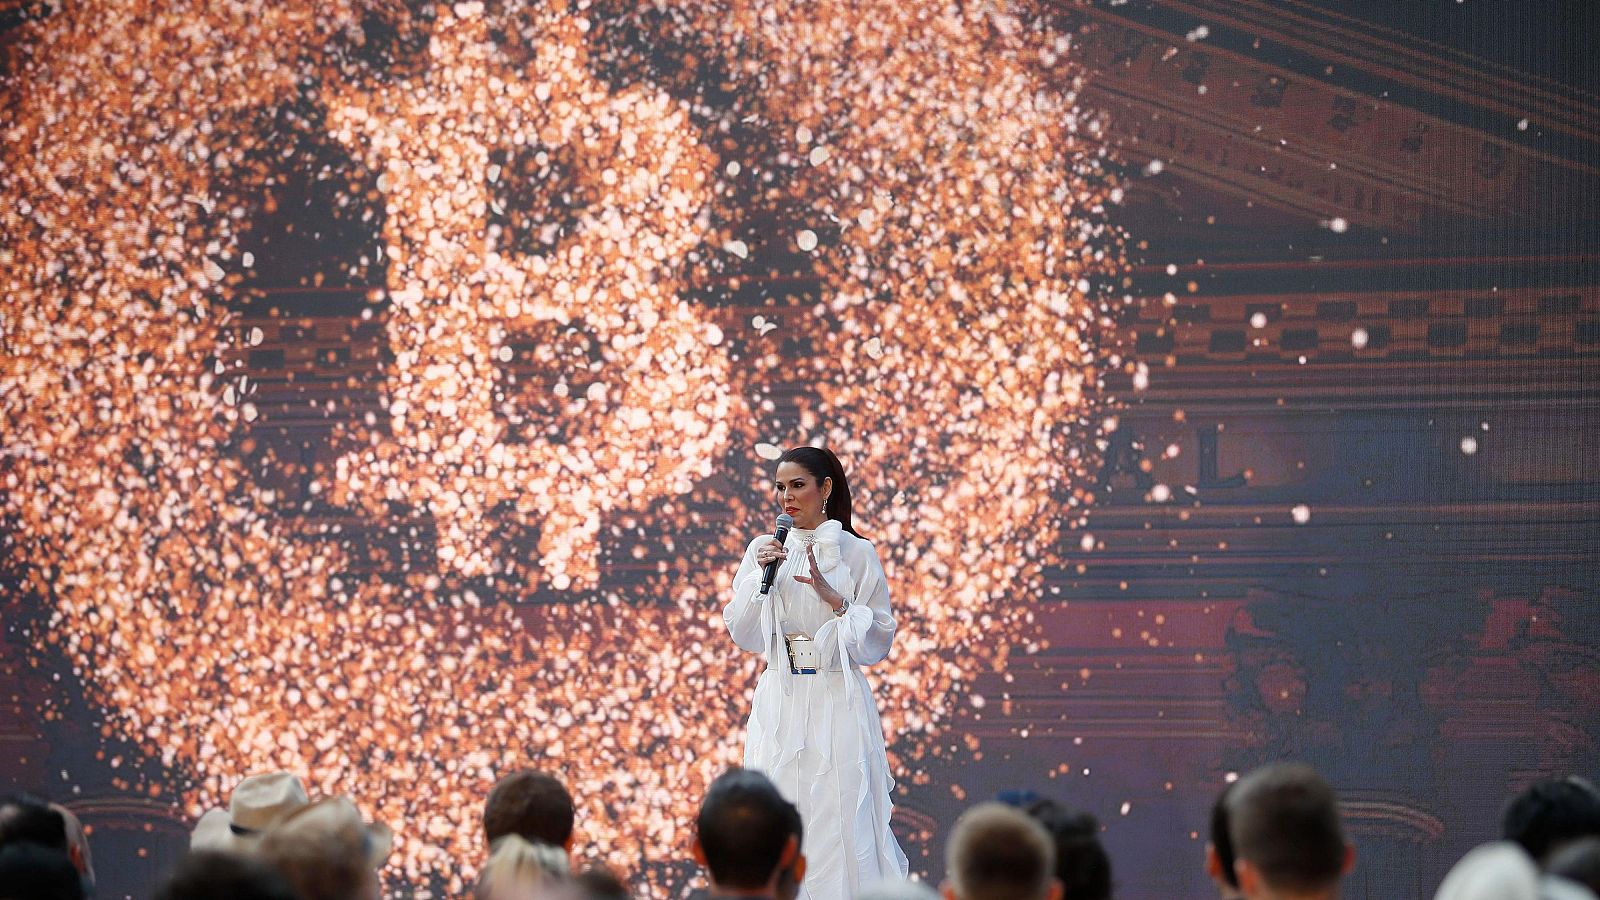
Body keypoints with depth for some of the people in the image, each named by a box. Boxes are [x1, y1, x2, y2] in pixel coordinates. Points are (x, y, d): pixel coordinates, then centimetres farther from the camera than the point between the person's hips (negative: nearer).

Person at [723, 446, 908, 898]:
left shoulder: (856, 553, -1)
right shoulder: (764, 549, 9)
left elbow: (879, 642, -3)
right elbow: (744, 636, 6)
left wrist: (833, 597, -15)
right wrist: (760, 575, -6)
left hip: (836, 704, -3)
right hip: (779, 705, 3)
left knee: (840, 820, -7)